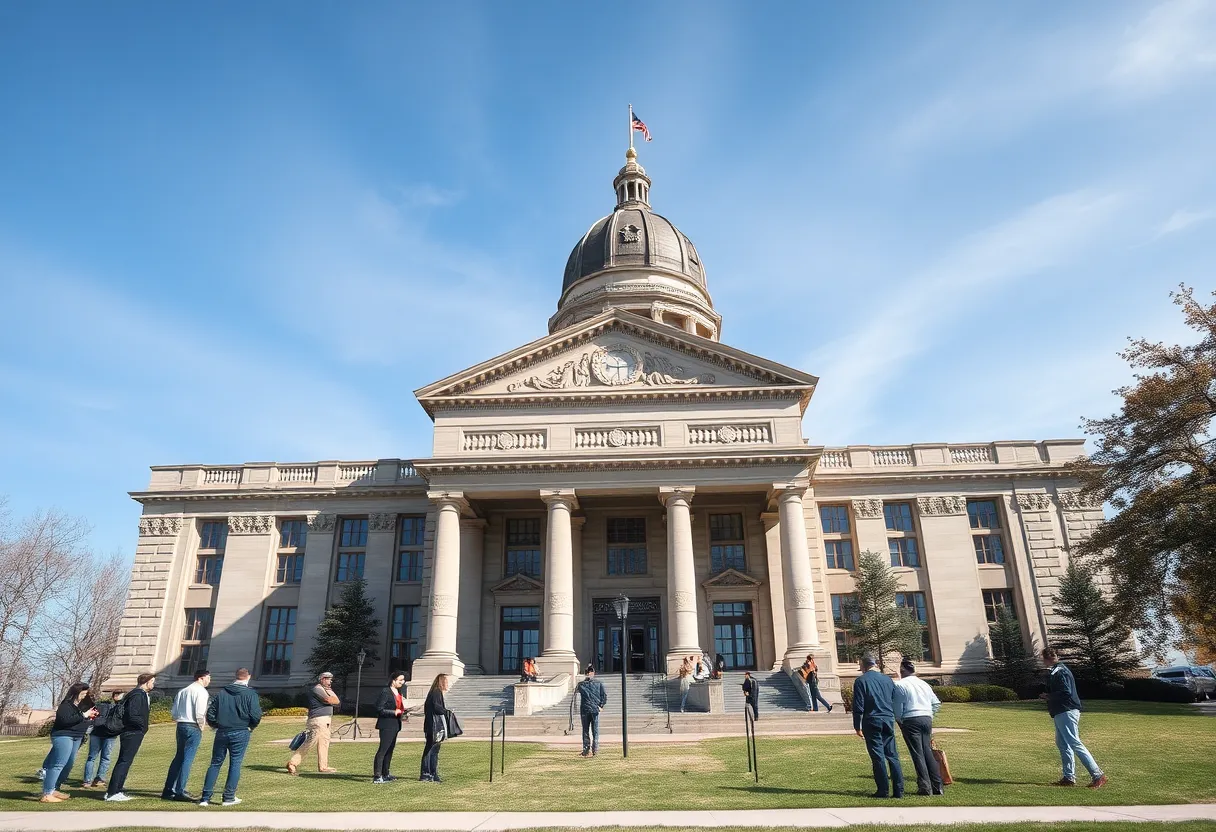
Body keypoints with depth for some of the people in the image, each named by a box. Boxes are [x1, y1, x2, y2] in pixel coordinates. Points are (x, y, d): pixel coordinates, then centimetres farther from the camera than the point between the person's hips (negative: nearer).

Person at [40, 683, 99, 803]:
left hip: (76, 737, 9)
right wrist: (83, 715, -22)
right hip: (63, 736, -9)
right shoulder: (66, 705, -12)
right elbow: (65, 720, -25)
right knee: (58, 765, -11)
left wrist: (90, 716, 4)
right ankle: (46, 794, -9)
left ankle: (54, 789, 20)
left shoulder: (81, 705, 13)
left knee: (69, 764, 11)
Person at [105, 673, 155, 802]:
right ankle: (112, 793, -1)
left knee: (124, 762, 13)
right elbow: (132, 716, -23)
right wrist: (143, 724, -12)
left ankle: (117, 791, 20)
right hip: (132, 733, -10)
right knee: (124, 762, -5)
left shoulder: (143, 694, 14)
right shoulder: (137, 695, -17)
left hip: (134, 733, 10)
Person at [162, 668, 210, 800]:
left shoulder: (182, 691, 16)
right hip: (193, 727, -8)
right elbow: (200, 712, -16)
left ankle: (168, 790, 19)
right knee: (188, 759, -4)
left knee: (179, 757, 16)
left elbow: (174, 712, 14)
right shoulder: (201, 691, -9)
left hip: (181, 725, 8)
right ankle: (180, 791, -4)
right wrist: (202, 725, -3)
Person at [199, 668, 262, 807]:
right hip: (240, 734, -3)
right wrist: (251, 726, 6)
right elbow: (256, 715, -13)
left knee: (215, 764, 12)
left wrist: (216, 726, 18)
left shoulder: (221, 693, 7)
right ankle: (229, 797, 7)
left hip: (221, 733, 3)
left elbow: (210, 713, 4)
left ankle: (205, 797, 10)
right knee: (235, 764, 5)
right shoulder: (250, 694, -6)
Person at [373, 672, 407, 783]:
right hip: (386, 725, -9)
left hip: (395, 726, 9)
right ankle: (377, 776, -7)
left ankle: (385, 774, 21)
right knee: (382, 750, -9)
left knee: (390, 750, 13)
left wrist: (402, 711, 8)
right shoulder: (385, 692, -12)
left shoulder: (398, 693, 15)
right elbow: (379, 709, -17)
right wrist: (394, 712, -19)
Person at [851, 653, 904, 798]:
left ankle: (883, 790, 1)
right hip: (889, 720, 4)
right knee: (892, 755, 9)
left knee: (878, 756, 1)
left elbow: (858, 706, -8)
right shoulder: (888, 679, 9)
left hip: (872, 722, -4)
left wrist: (857, 726, -1)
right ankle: (898, 790, 7)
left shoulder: (861, 681, -5)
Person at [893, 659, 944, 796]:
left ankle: (925, 787, -5)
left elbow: (897, 708, -7)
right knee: (928, 752, 12)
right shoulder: (924, 684, 13)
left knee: (917, 754, -2)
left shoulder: (899, 685, -5)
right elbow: (936, 703, 14)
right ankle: (938, 786, 12)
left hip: (911, 721, -6)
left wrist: (899, 720, 9)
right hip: (927, 719, 6)